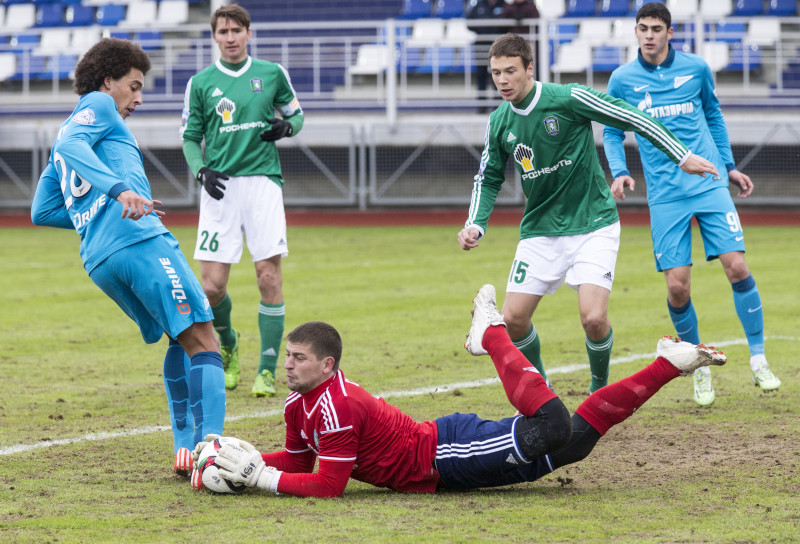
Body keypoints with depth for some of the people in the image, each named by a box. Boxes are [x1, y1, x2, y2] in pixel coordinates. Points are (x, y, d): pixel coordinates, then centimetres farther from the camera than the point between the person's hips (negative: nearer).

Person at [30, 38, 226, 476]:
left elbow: (41, 211, 33)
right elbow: (71, 145, -12)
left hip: (97, 260, 9)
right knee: (201, 338, -13)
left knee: (182, 339, 18)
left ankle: (186, 449, 6)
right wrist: (118, 189, -26)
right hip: (140, 241, -9)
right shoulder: (97, 105, 9)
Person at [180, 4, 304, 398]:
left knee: (269, 275, -10)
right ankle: (228, 347, 25)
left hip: (263, 179, 0)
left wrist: (287, 126, -4)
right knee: (212, 285, -6)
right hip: (220, 186, 0)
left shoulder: (271, 73, 8)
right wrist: (201, 170, -7)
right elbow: (190, 137, 12)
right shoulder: (200, 83, 7)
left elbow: (296, 113, 19)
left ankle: (267, 371, -3)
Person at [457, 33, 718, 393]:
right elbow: (488, 178, 12)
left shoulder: (568, 98, -16)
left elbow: (630, 117, -9)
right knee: (513, 320, -4)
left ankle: (600, 389, 9)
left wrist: (682, 157, -6)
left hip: (592, 225, -5)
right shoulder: (499, 122, -1)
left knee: (593, 318, -19)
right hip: (540, 229, 5)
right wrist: (475, 225, -4)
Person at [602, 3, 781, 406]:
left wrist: (728, 166, 18)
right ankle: (699, 367, 14)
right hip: (665, 195, 0)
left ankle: (758, 360, 1)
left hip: (709, 184, 0)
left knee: (737, 267, -11)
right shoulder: (622, 80, 4)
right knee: (677, 286, -7)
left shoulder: (696, 69, 6)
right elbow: (612, 132, 13)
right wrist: (619, 172, -4)